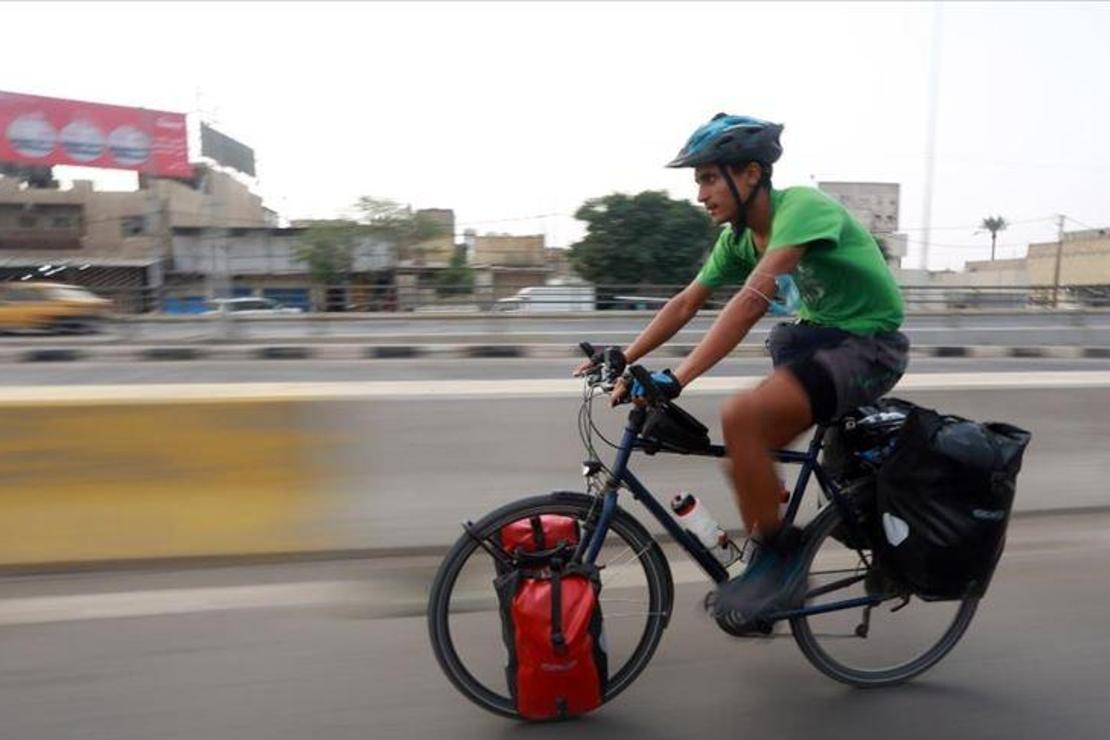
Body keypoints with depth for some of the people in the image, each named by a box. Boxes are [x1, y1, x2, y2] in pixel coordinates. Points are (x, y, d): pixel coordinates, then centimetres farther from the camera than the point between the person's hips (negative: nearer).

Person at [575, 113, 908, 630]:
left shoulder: (801, 207, -22)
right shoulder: (739, 236, 4)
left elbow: (751, 300, -35)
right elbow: (687, 302, 6)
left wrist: (677, 378, -40)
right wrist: (624, 357, -2)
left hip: (868, 345, -9)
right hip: (820, 336, 9)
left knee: (740, 416, -28)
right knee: (747, 458, 5)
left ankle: (779, 557, -9)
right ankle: (773, 570, 25)